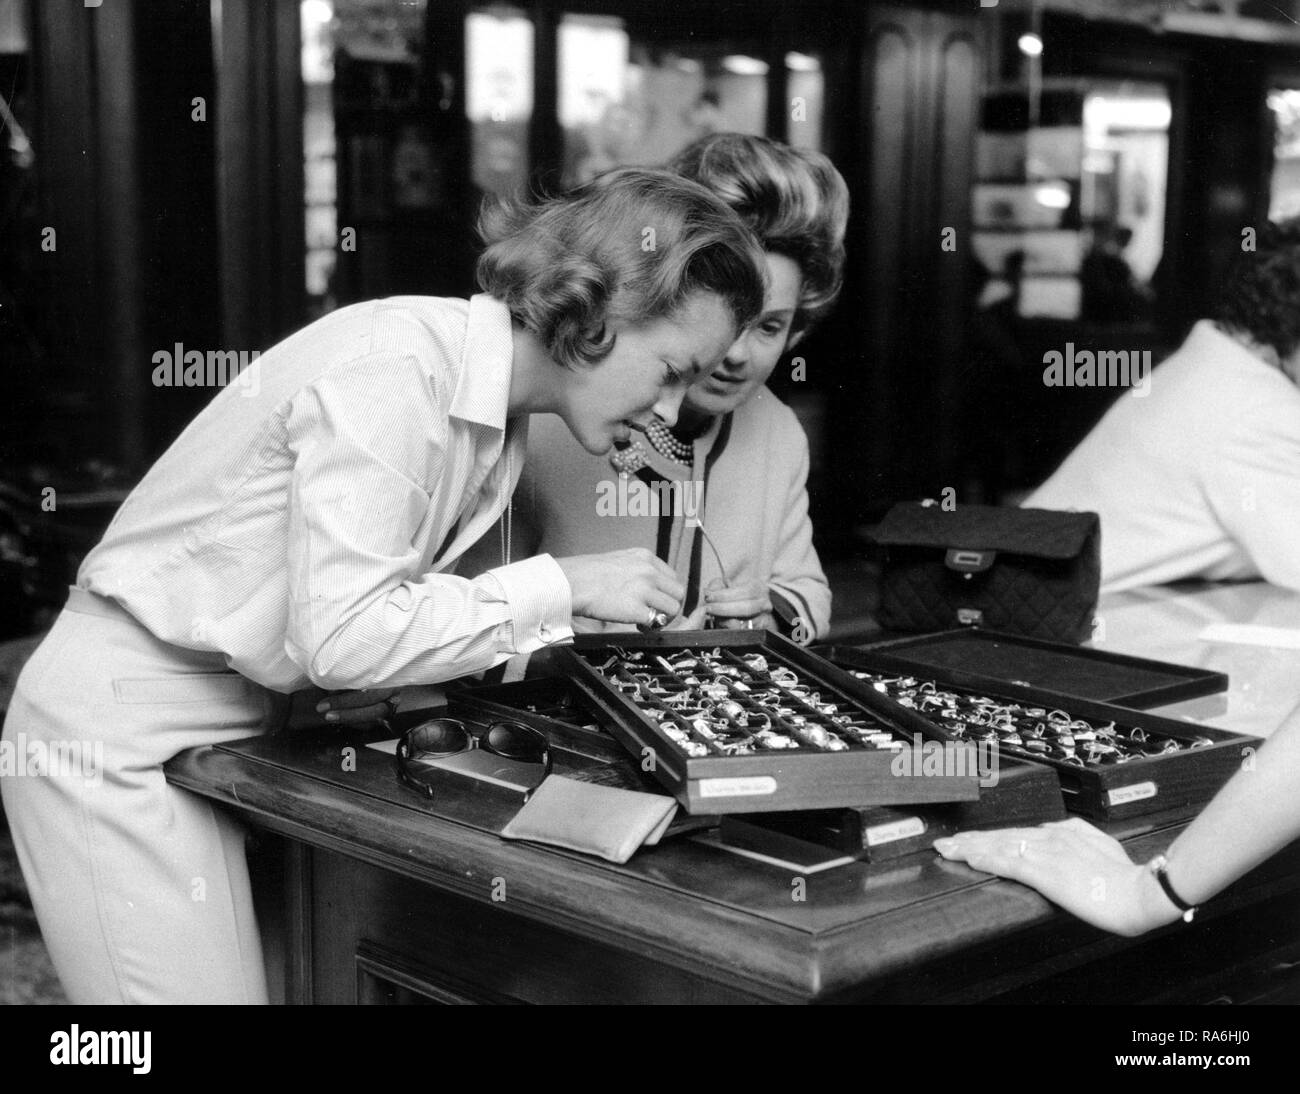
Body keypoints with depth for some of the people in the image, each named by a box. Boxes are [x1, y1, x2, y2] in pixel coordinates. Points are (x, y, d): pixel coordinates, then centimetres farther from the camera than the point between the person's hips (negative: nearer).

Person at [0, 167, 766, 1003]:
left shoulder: (500, 415, 4)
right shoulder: (396, 369, -24)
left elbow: (404, 594, 3)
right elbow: (341, 636, -29)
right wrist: (558, 589, -22)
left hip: (231, 726, 8)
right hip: (121, 732, -8)